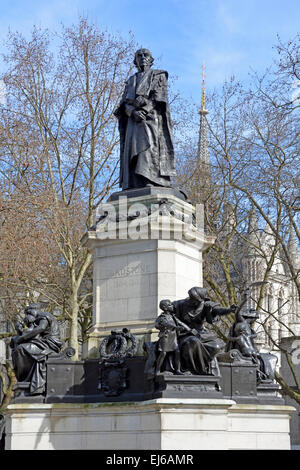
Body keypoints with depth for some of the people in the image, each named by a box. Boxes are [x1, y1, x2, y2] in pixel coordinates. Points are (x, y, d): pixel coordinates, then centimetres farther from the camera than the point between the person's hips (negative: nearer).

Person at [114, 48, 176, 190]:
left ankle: (150, 183, -36)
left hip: (152, 117, -4)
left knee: (149, 146, -24)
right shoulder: (131, 81, 27)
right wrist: (133, 111, -11)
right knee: (133, 150, -11)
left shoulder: (159, 75, 17)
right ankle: (133, 187, -19)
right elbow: (124, 103, 12)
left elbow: (160, 96, 1)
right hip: (133, 120, 4)